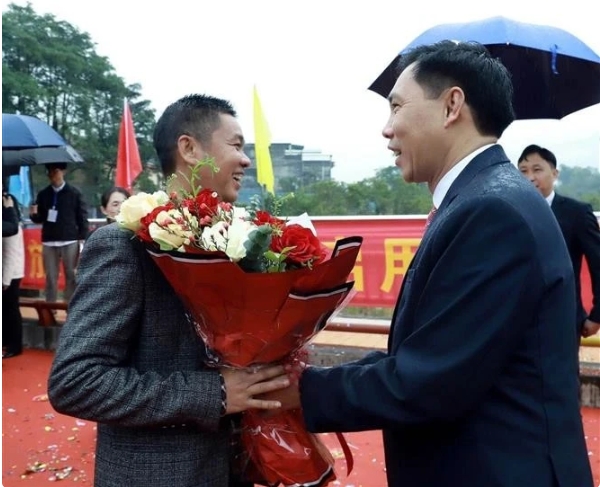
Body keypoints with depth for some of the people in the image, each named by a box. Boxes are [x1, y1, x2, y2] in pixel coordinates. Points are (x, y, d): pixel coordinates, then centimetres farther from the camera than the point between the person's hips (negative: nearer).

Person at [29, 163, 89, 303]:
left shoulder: (74, 193, 1)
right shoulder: (43, 194, 9)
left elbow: (82, 218, 0)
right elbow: (40, 218, 11)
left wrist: (82, 239, -6)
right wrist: (33, 214, -12)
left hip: (70, 242, -2)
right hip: (49, 243, 3)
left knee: (71, 276, 3)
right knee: (50, 277, 6)